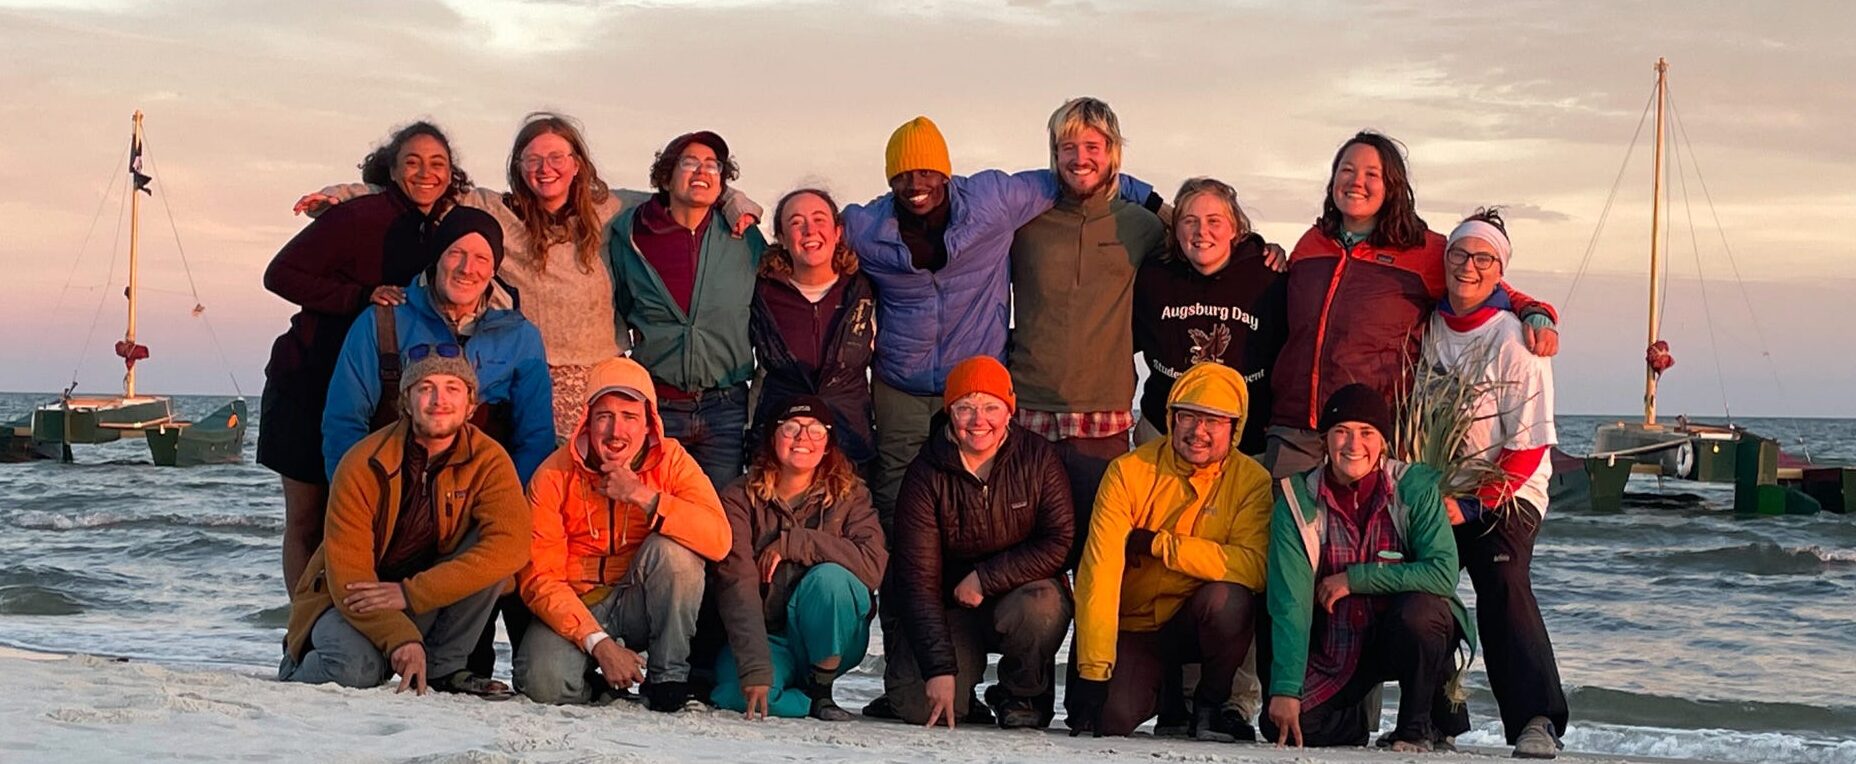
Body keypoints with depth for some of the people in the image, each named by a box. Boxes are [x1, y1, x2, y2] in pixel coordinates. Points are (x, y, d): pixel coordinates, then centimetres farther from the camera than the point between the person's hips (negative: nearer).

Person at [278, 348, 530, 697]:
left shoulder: (487, 460, -11)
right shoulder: (364, 464, -17)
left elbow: (511, 544, -27)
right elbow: (347, 572, -20)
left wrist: (409, 593, -32)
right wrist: (399, 638, -37)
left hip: (429, 603, 2)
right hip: (349, 598, -2)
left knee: (491, 549, -23)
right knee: (354, 670, -33)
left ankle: (442, 668, -10)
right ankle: (298, 665, 5)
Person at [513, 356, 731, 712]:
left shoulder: (670, 460, -9)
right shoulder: (555, 476, -11)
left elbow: (718, 540, -23)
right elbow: (540, 578, -13)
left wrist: (643, 496, -31)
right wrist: (599, 643, -25)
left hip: (643, 604, 1)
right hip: (575, 607, -1)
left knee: (673, 548, -28)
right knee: (546, 682, -31)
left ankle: (668, 678, -13)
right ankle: (600, 682, 6)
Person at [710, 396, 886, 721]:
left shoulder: (848, 495, -3)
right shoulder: (740, 499, -7)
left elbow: (874, 564, -21)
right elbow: (736, 584, -19)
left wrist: (792, 543, -23)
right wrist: (755, 669, -32)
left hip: (829, 642, 1)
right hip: (763, 634, -1)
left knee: (830, 577, -31)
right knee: (735, 693, -34)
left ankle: (820, 688, -10)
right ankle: (811, 705, -3)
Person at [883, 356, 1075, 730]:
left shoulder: (1038, 457, -9)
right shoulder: (926, 474, -11)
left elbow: (1060, 543, -14)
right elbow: (918, 578, -15)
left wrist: (985, 578, -21)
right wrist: (940, 668, -24)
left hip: (1022, 592, 0)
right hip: (950, 609, 1)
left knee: (1038, 609, -36)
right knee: (917, 705, -20)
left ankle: (1024, 696, -4)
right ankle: (968, 668, 17)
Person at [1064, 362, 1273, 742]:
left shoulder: (1252, 480, -11)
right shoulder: (1129, 472, -13)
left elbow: (1255, 567, -27)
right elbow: (1098, 573, -21)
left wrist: (1156, 543, -26)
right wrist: (1092, 672, -28)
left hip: (1197, 624, 0)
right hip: (1133, 626, 0)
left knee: (1227, 598, -32)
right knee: (1113, 717, -24)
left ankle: (1210, 704, -5)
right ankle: (1163, 691, 14)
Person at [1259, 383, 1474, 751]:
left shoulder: (1416, 488, -14)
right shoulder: (1297, 500, -11)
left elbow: (1443, 573, -24)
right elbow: (1290, 602, -15)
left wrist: (1355, 578, -23)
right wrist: (1285, 690, -23)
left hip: (1407, 634, -1)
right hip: (1337, 646, 2)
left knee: (1418, 610, -35)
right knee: (1285, 727, -18)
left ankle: (1421, 726, -8)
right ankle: (1358, 715, 18)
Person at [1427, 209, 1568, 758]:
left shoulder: (1515, 339, -11)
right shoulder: (1427, 329, 3)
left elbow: (1529, 443, -13)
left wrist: (1476, 504, -15)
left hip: (1507, 493, -5)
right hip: (1438, 490, 5)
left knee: (1502, 588, -24)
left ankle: (1538, 721, -23)